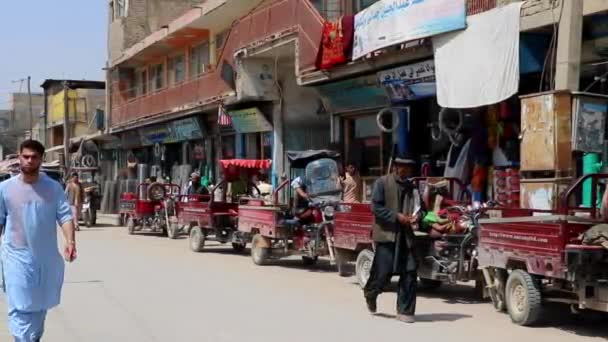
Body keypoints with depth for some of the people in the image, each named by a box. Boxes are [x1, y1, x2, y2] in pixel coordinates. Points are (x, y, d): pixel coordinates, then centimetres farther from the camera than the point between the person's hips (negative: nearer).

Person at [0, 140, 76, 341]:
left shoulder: (53, 188, -1)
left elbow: (65, 216, -7)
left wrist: (70, 241, -23)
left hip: (46, 257, 2)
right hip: (17, 257, -2)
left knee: (40, 305, 18)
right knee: (20, 308, -8)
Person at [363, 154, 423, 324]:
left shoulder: (412, 187, 12)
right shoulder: (382, 182, -2)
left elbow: (417, 207, 19)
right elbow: (376, 207, -8)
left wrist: (416, 217, -4)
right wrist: (396, 216, -17)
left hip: (405, 235, 4)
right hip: (386, 233, -4)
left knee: (409, 273, -4)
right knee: (383, 273, -2)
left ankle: (405, 311, 5)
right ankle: (370, 293, 30)